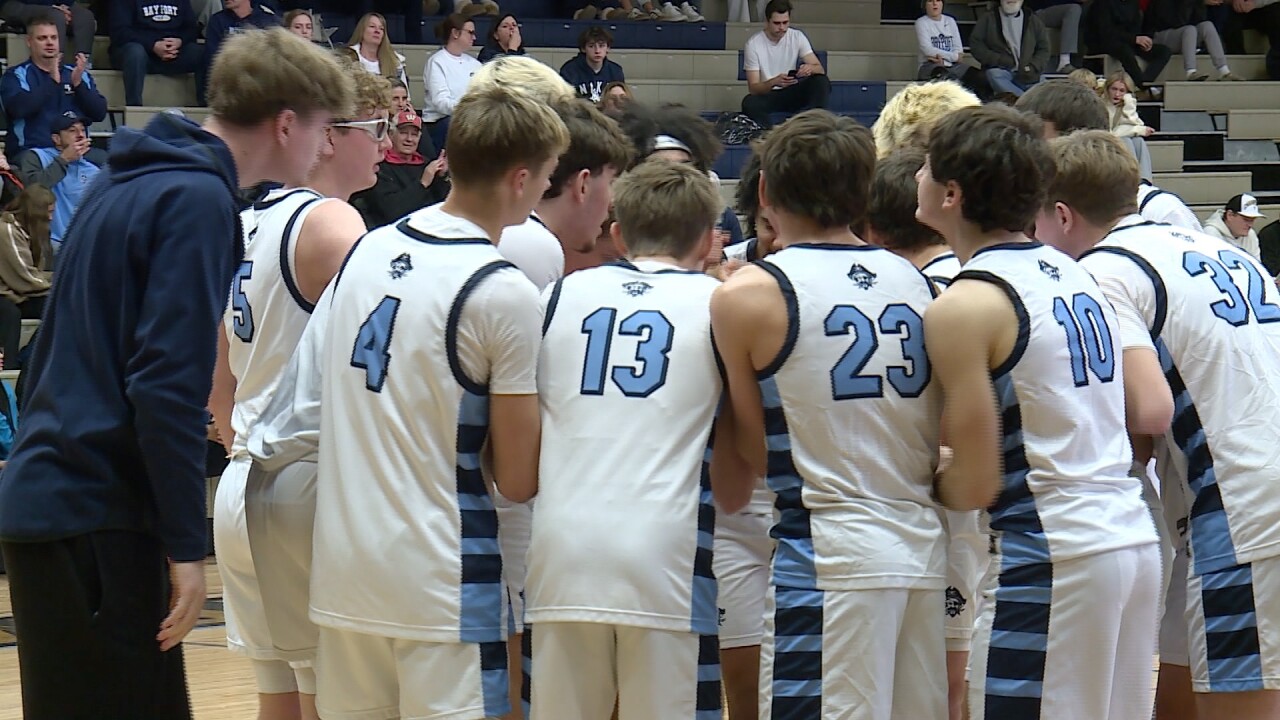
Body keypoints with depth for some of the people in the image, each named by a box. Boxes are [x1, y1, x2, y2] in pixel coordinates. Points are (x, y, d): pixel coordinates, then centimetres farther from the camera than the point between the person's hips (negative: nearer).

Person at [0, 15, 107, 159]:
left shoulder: (78, 74, 16)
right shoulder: (16, 75, 6)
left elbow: (99, 113, 7)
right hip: (32, 152, -3)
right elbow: (18, 108, -12)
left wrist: (78, 84, -7)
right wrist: (53, 81, -15)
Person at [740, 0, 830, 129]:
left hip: (792, 93, 3)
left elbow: (820, 69, -9)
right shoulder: (753, 44, -13)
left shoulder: (798, 37, -4)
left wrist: (811, 68, -34)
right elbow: (753, 88, -16)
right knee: (749, 103, -37)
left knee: (822, 81, -25)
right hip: (766, 95, -3)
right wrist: (774, 82, -37)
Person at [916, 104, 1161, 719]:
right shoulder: (1071, 272, 13)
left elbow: (975, 487, -12)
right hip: (1136, 542, 8)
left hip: (1048, 559, -8)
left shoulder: (963, 307, -11)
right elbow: (1154, 415, 14)